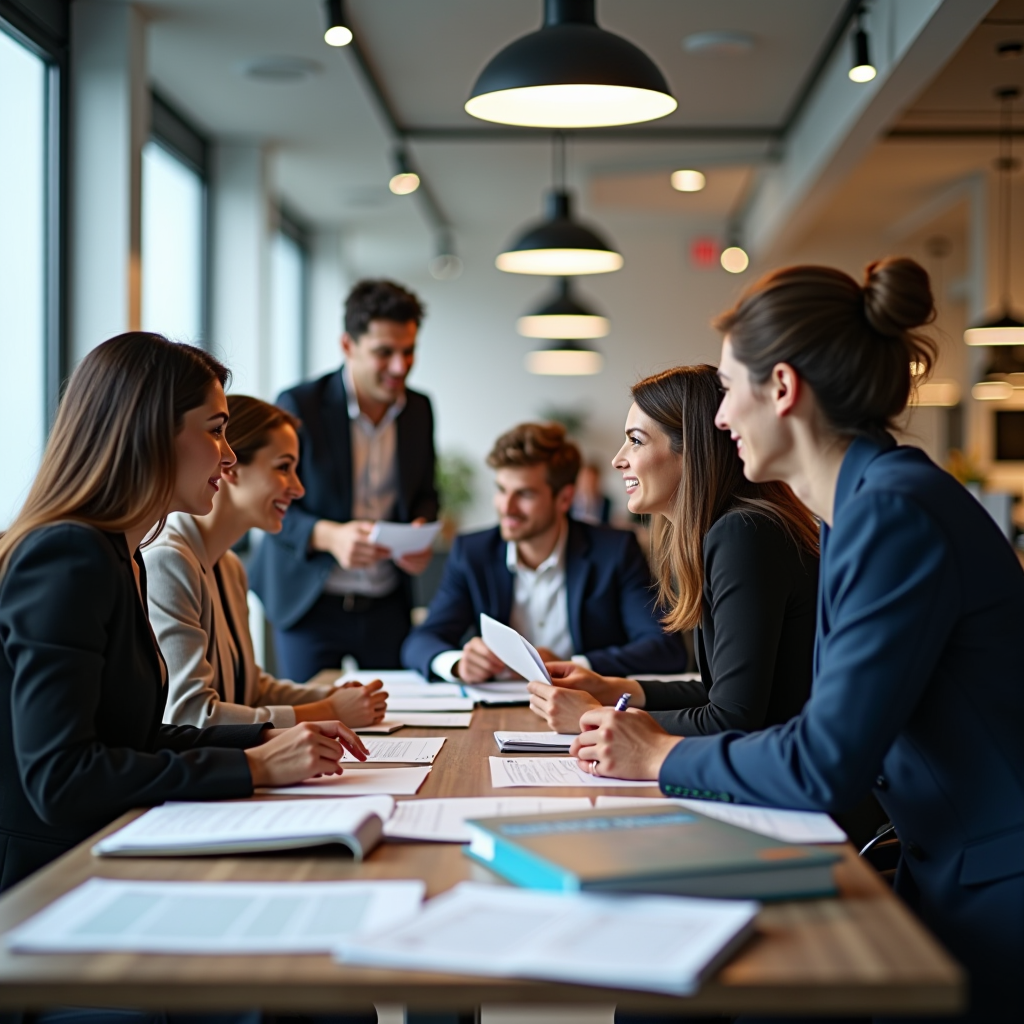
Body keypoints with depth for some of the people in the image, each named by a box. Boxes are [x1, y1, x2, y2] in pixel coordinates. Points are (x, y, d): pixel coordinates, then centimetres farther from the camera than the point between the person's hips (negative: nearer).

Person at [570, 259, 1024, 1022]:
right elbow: (835, 732, 12)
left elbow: (826, 764, -21)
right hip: (951, 883, 9)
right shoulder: (863, 504, 12)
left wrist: (665, 758, -6)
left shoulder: (896, 513, -20)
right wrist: (651, 725, 6)